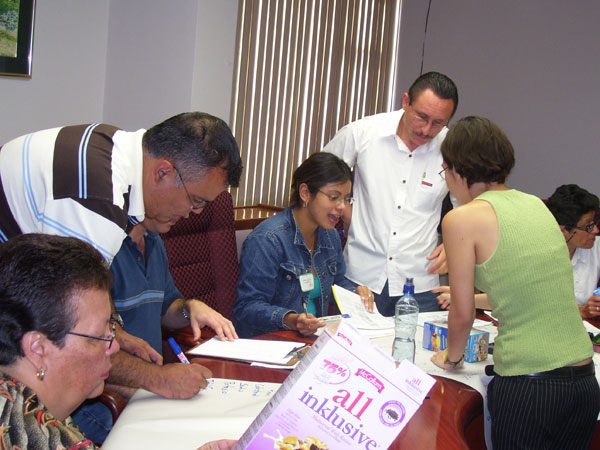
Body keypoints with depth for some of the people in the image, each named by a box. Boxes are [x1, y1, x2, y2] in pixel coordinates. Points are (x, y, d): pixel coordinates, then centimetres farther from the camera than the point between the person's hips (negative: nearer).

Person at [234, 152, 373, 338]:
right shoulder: (267, 239, -17)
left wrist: (355, 292, 6)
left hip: (313, 340, 8)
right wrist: (289, 320, -35)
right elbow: (247, 307, -19)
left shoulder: (331, 236, 11)